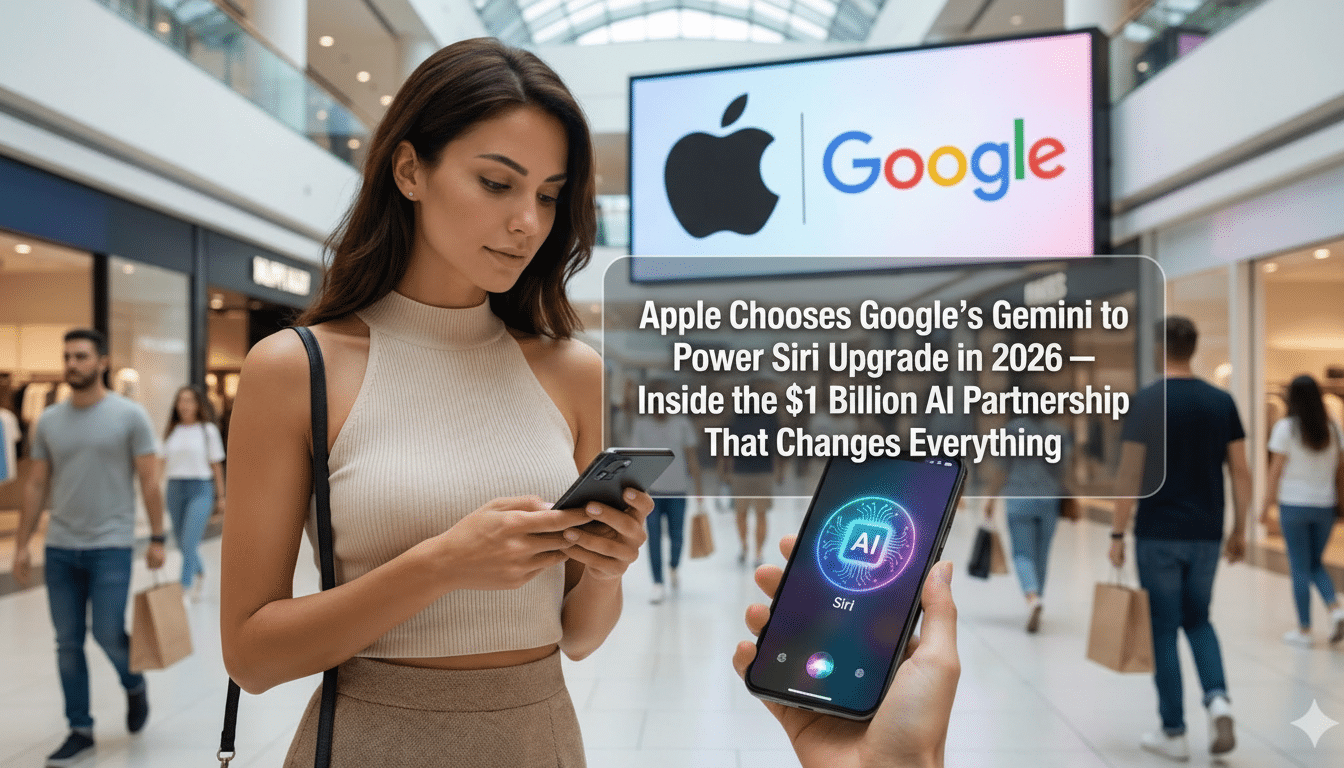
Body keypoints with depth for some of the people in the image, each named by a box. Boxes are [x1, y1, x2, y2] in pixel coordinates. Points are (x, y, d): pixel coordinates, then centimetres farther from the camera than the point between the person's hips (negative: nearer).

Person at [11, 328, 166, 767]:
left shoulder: (129, 416, -6)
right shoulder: (48, 421, 6)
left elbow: (149, 481, -6)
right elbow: (35, 486, 10)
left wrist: (157, 539, -8)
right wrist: (22, 545, 6)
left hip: (110, 547, -4)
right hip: (60, 549, 4)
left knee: (108, 635, -5)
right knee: (68, 643, 7)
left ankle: (135, 686, 27)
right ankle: (80, 731, 18)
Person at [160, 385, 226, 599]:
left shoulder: (208, 430, 2)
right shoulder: (172, 432, 10)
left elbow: (216, 465, 3)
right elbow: (164, 462, 12)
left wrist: (221, 496, 3)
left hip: (200, 489, -4)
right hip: (175, 488, 4)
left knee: (190, 541, -14)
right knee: (181, 541, 13)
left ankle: (186, 586, -10)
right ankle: (199, 572, 38)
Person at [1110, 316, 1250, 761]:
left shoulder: (1146, 402, -10)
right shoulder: (1222, 402, 3)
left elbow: (1130, 474, -12)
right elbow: (1240, 472, 4)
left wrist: (1117, 533, -5)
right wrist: (1240, 530, 13)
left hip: (1158, 535, -4)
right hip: (1206, 534, 4)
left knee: (1164, 629, 6)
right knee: (1198, 620, 22)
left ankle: (1174, 734, 12)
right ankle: (1218, 699, 0)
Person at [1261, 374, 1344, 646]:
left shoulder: (1286, 427, -8)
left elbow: (1276, 471, -8)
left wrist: (1266, 506, -1)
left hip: (1294, 504, -4)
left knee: (1300, 567, 4)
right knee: (1315, 563, 19)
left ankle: (1304, 630, 10)